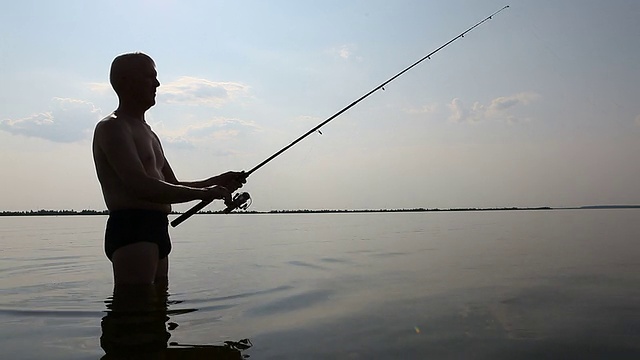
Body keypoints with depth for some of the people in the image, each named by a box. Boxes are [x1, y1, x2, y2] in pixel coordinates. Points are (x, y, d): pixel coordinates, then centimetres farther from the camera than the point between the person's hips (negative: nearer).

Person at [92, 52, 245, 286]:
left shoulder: (147, 132, 25)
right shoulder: (112, 128, -5)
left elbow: (171, 186, 26)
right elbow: (142, 187, -19)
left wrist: (217, 182, 11)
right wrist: (204, 192, -16)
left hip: (156, 231, 10)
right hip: (131, 231, -9)